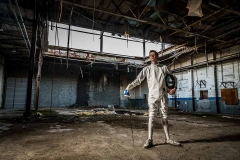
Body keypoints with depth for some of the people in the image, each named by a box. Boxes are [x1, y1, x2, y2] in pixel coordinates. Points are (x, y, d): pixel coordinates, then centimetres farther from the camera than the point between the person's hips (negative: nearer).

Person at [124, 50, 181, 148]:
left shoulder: (164, 68, 12)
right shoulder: (146, 69, 6)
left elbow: (173, 77, 19)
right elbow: (138, 80, -1)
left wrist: (174, 87, 3)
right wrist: (128, 88, -12)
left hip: (163, 95, 2)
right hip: (152, 96, -2)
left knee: (164, 117, 9)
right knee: (151, 117, -5)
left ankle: (168, 139, 17)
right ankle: (149, 140, -2)